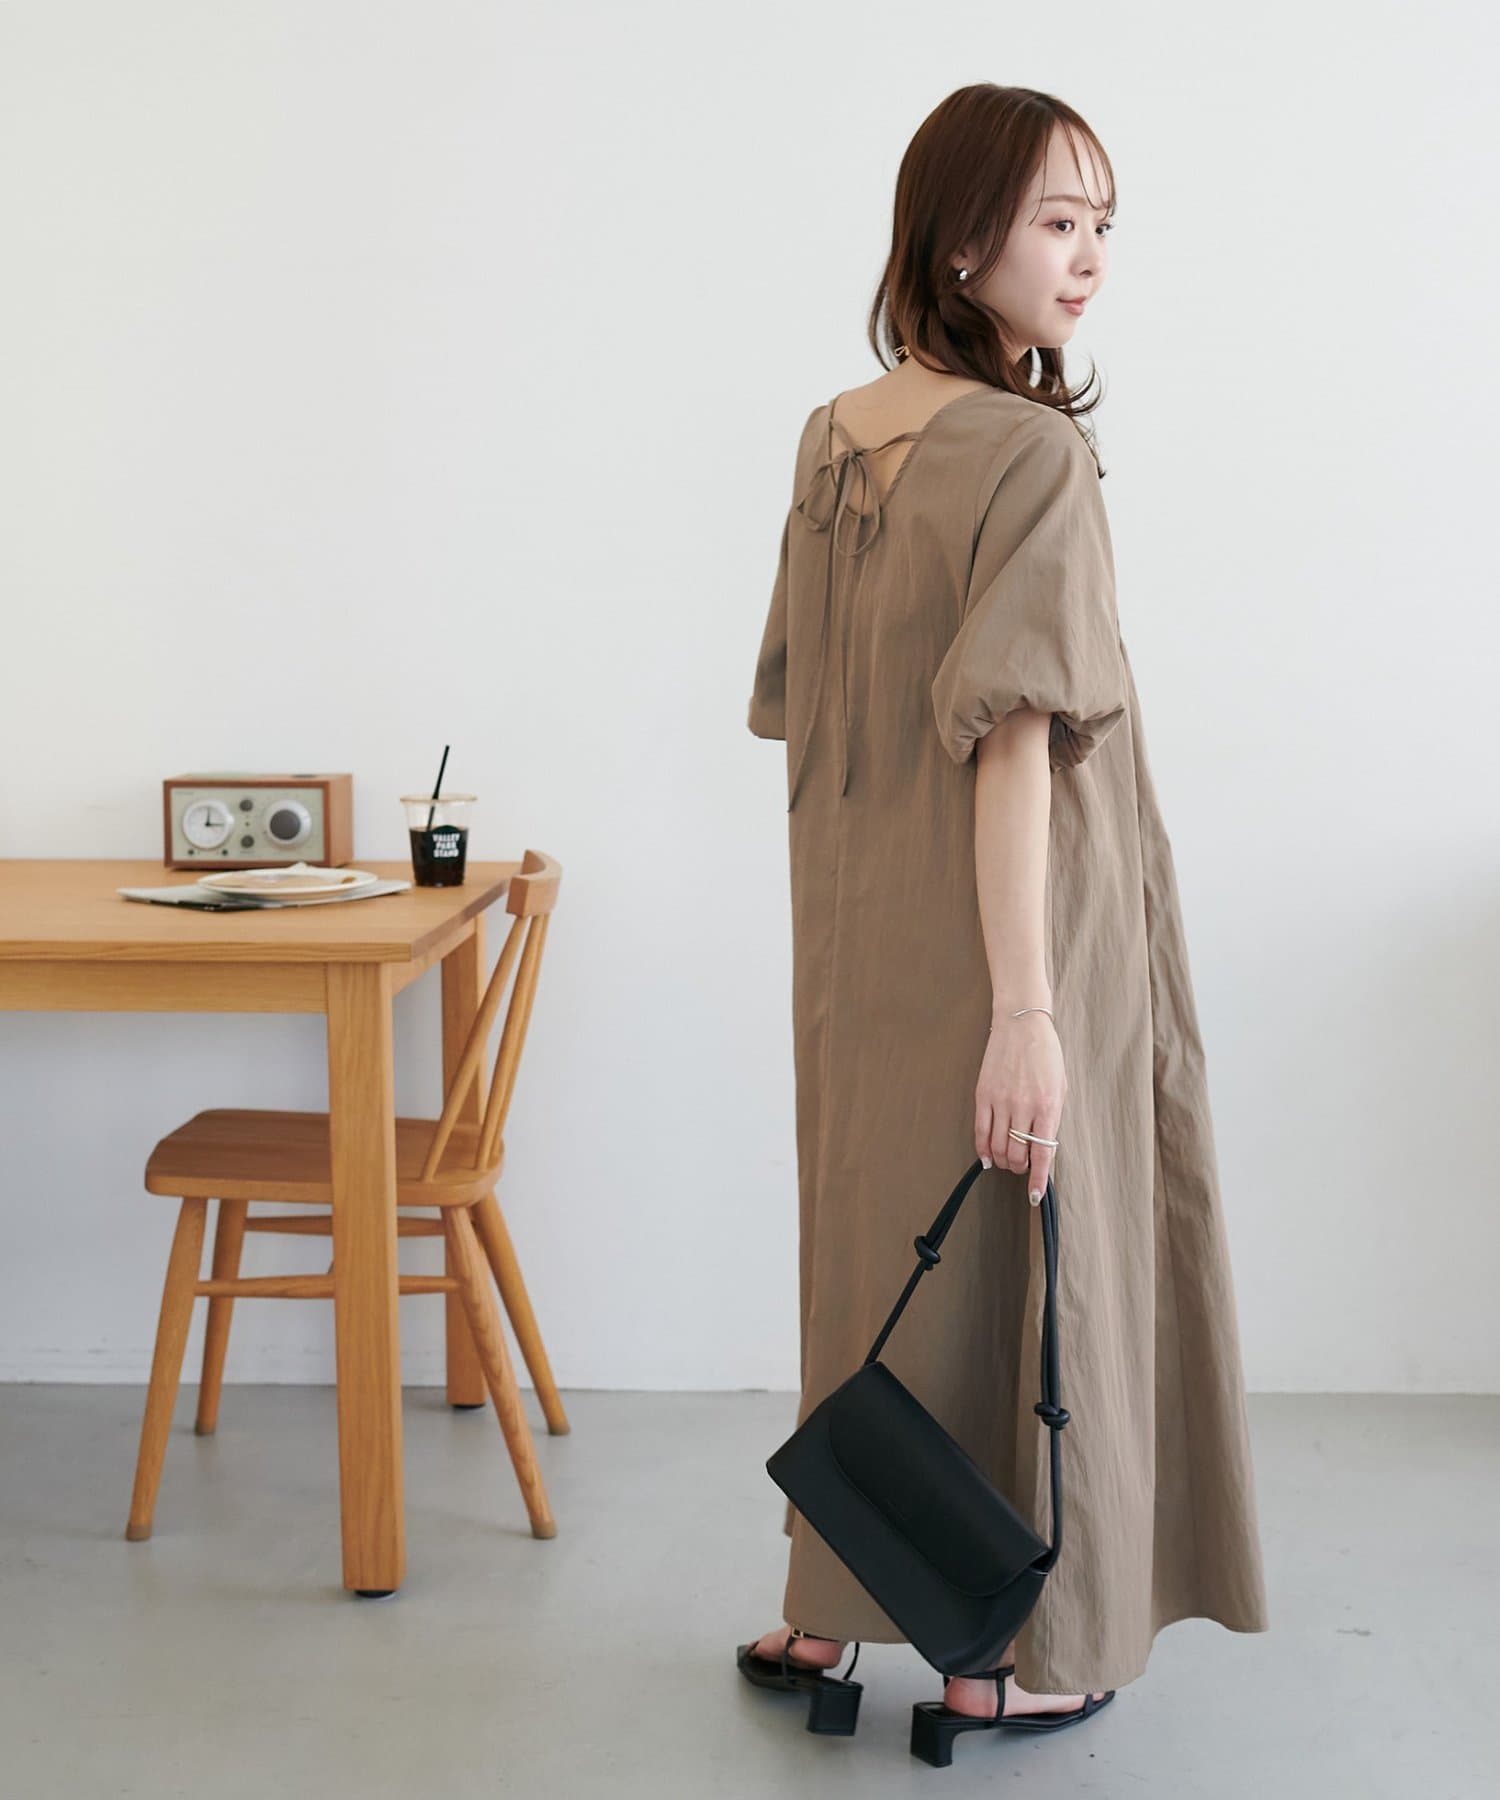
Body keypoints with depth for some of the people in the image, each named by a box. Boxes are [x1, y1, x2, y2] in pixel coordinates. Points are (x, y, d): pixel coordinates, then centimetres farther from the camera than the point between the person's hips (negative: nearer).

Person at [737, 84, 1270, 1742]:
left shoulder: (831, 438, 6)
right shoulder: (1029, 453, -17)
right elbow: (1014, 740, -23)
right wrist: (1026, 1010, -23)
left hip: (861, 943, 7)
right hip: (1011, 935, -7)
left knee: (871, 1254, 18)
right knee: (1026, 1259, 8)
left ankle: (827, 1615, 30)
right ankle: (1005, 1654, 22)